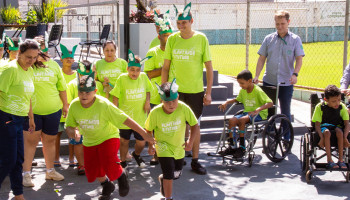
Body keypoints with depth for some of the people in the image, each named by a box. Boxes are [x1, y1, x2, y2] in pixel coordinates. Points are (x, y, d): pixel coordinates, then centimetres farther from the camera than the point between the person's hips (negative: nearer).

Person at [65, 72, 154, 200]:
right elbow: (69, 126, -3)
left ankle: (121, 175, 13)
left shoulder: (103, 104, -26)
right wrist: (72, 132, -29)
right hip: (89, 142, 5)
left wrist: (144, 134, -23)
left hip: (108, 137, -5)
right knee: (92, 171, 6)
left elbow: (125, 119, -24)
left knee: (109, 166, -24)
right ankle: (107, 185, 40)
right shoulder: (74, 105, -15)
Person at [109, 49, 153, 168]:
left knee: (141, 143, 6)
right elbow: (115, 97, -4)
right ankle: (123, 161, 35)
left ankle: (136, 154, 40)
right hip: (125, 117, -2)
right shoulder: (122, 79, -9)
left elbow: (148, 90, 16)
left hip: (140, 117, 2)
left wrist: (147, 101, -1)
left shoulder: (144, 77, -2)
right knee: (124, 141, 12)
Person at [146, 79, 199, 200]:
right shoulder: (155, 112, -23)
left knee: (177, 174, 20)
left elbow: (195, 125, -13)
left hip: (179, 146, 3)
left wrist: (190, 141, -23)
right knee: (169, 174, -12)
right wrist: (150, 146, -11)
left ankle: (162, 179, 53)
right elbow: (148, 130, -6)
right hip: (163, 146, -3)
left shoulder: (183, 108, -23)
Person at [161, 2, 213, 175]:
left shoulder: (201, 39, -5)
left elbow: (209, 67, -2)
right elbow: (165, 67, 5)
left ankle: (195, 161, 23)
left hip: (196, 91, -1)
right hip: (175, 90, 1)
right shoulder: (172, 39, -1)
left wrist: (208, 92, -5)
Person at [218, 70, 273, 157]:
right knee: (232, 120, -19)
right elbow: (237, 99, 28)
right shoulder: (242, 91, 7)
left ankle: (242, 147, -23)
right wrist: (227, 102, 9)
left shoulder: (258, 91, -15)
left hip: (259, 114, -7)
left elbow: (270, 103, -22)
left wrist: (258, 109, -37)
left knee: (241, 120, -33)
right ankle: (231, 146, -12)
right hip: (247, 112, 7)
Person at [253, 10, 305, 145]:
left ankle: (287, 139, 19)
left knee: (285, 112, 7)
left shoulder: (295, 39, 1)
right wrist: (256, 76, -5)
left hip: (286, 82, -2)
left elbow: (299, 59, -4)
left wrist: (295, 74, -21)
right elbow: (262, 58, 6)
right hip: (269, 81, 2)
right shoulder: (269, 39, 5)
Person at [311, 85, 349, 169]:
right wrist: (322, 138, -28)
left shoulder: (342, 107, -5)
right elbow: (317, 124, -11)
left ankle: (341, 160, -28)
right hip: (324, 127, -1)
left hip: (337, 127, 2)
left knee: (339, 131, -34)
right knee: (327, 132, -37)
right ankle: (329, 161, -34)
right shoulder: (320, 107, -9)